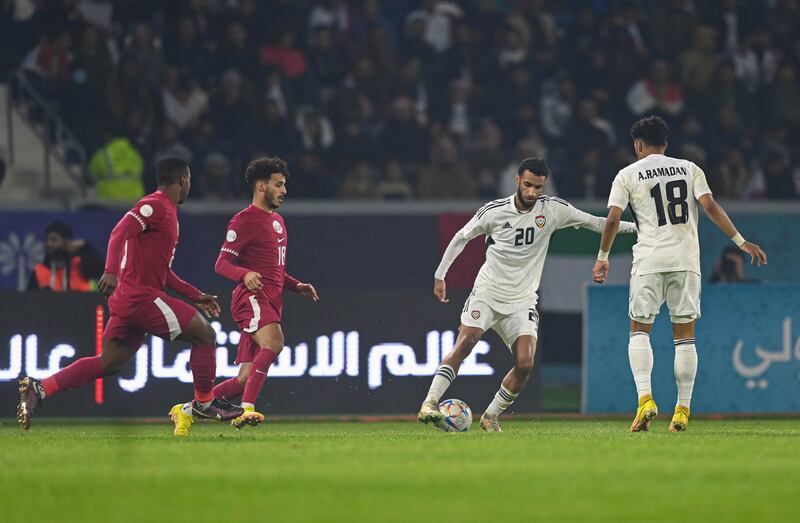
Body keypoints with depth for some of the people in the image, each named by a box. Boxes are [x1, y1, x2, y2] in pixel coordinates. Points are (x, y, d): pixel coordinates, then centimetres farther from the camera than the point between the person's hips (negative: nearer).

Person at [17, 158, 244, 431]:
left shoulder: (165, 210, 23)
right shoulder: (156, 205, -9)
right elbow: (121, 231, -23)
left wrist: (195, 296, 27)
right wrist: (111, 271, -37)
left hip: (129, 300, 10)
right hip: (143, 296, -10)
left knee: (108, 363, 9)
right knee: (204, 334, -3)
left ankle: (39, 388, 3)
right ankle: (204, 403, 6)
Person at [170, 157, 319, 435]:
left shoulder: (277, 221, 25)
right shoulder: (243, 221, -3)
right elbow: (222, 264, -10)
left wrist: (296, 286, 18)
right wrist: (245, 274, -30)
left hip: (271, 302, 9)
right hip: (251, 297, -8)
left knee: (246, 379, 3)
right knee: (274, 341, -36)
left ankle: (186, 411, 15)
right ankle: (247, 409, -39)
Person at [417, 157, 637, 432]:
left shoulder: (553, 209, -2)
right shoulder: (494, 211, -5)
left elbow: (593, 222, 5)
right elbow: (461, 237, 9)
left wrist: (634, 226, -2)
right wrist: (440, 275, 10)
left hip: (522, 301, 2)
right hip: (487, 293, -2)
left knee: (525, 364, -15)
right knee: (465, 341, -24)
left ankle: (491, 416, 3)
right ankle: (429, 404, -25)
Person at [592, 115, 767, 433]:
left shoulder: (628, 175, 4)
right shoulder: (689, 169, 9)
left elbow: (613, 218, -2)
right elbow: (710, 207, -2)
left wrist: (602, 258, 10)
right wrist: (741, 242, 1)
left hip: (649, 261, -2)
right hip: (686, 260, 2)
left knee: (639, 329, 5)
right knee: (684, 335, 7)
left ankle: (645, 398, -15)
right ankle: (683, 410, 5)